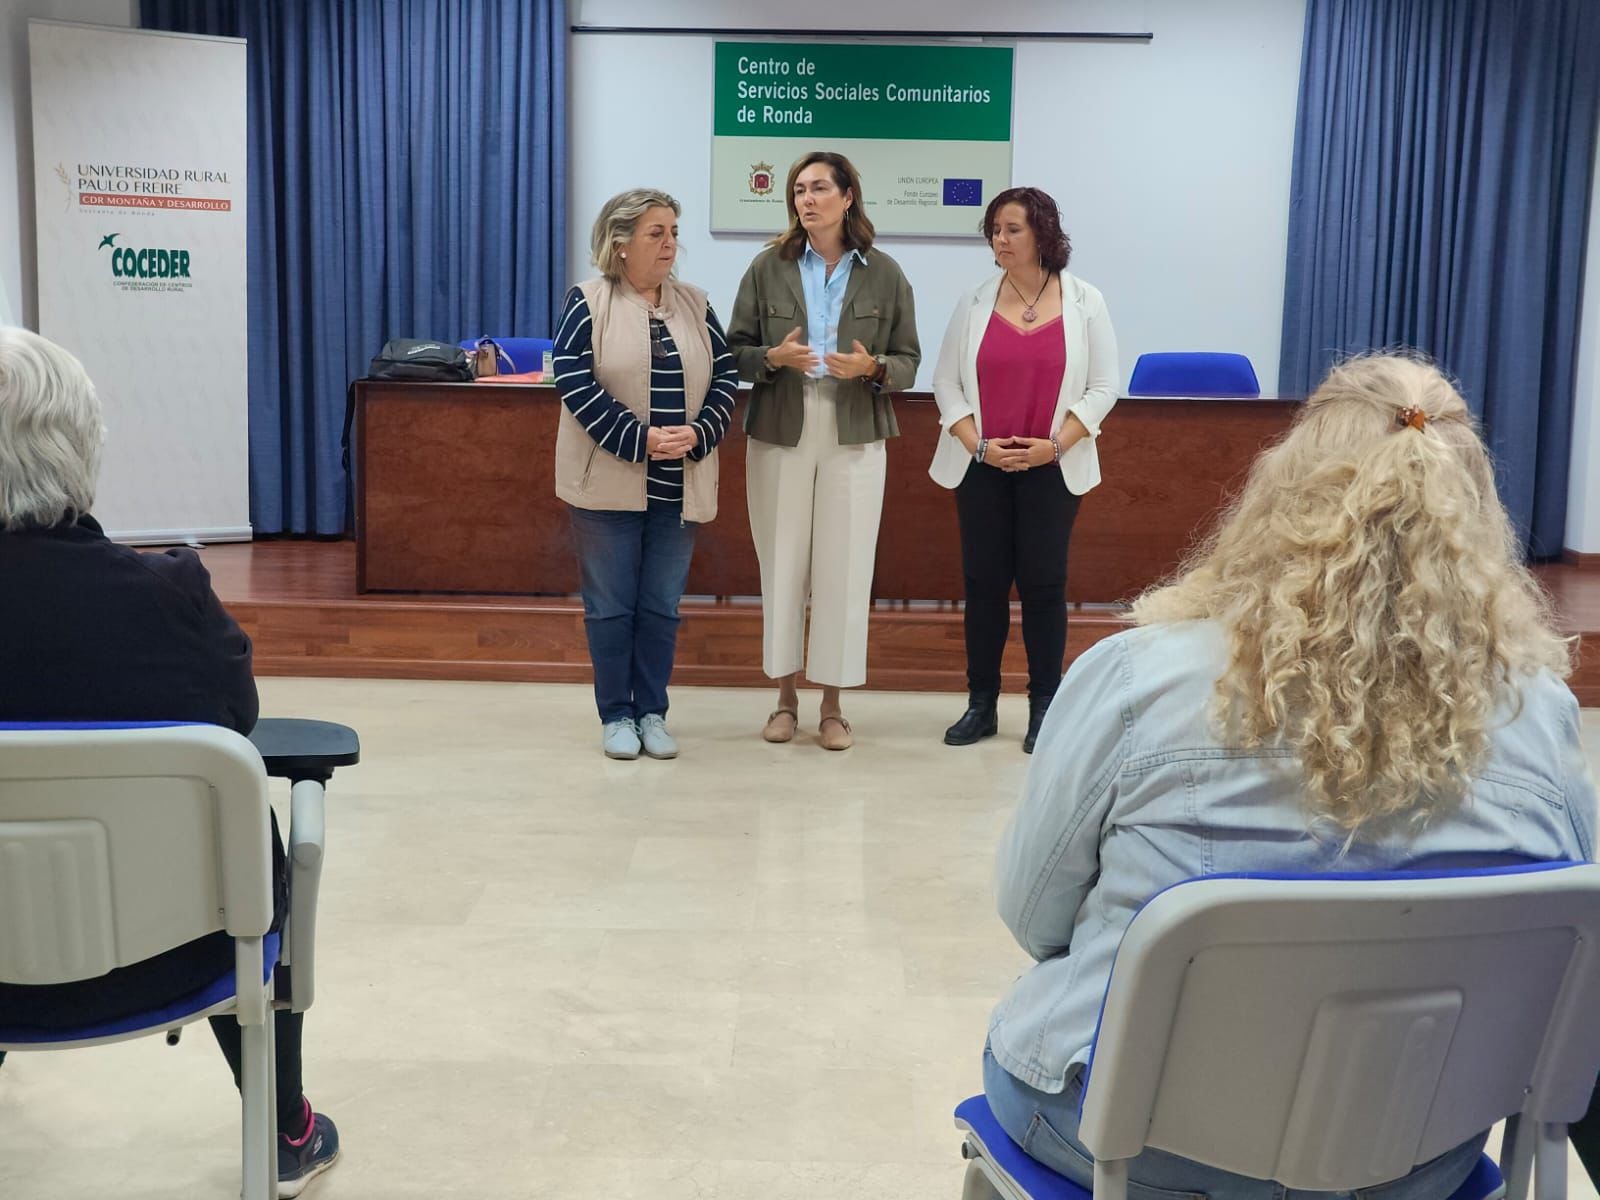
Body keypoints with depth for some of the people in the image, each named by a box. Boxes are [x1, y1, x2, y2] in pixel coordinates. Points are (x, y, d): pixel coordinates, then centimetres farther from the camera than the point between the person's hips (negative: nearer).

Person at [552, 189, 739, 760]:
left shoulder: (693, 304, 9)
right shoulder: (588, 303, -3)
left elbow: (725, 376, 7)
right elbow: (574, 381, -12)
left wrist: (697, 435, -11)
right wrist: (640, 440, -19)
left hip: (679, 486, 3)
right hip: (610, 482, -3)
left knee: (662, 606, 8)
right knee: (610, 605, 3)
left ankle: (652, 713, 19)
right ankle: (615, 716, 15)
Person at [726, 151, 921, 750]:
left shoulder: (883, 274, 3)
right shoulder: (769, 268, 3)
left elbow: (908, 361, 6)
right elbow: (735, 352, 6)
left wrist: (872, 368, -15)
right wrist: (773, 357, -15)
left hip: (854, 439, 0)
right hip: (779, 436, 1)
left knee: (844, 567, 1)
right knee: (782, 565, 5)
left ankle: (832, 706, 13)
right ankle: (786, 696, 19)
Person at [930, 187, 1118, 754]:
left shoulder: (1084, 302, 1)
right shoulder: (975, 302, 4)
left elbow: (1102, 387, -1)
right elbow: (946, 382, 3)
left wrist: (1056, 444, -12)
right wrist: (978, 445, -10)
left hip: (1052, 467, -1)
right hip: (980, 465, 2)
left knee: (1043, 582, 0)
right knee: (983, 581, 4)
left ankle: (1044, 707, 9)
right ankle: (980, 704, 13)